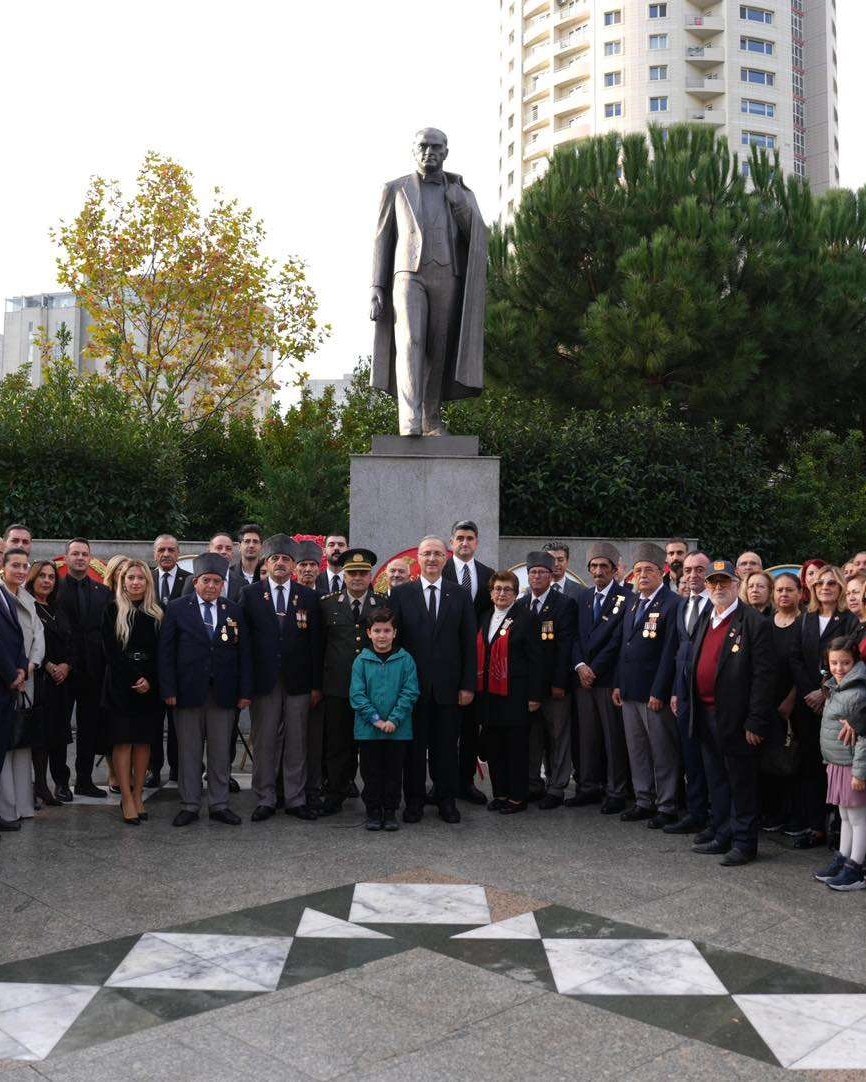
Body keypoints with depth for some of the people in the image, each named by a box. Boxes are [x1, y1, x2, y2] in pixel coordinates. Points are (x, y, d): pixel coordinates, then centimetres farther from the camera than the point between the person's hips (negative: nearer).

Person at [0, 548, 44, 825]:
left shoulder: (28, 600, 16)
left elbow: (38, 635, 10)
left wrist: (31, 665, -6)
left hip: (26, 681, 7)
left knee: (23, 741, 9)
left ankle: (23, 803, 14)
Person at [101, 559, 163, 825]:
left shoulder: (156, 614, 8)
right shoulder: (113, 611, 1)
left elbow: (161, 653, 5)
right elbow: (111, 652, -5)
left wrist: (150, 681, -9)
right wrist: (134, 679, -11)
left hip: (150, 687, 3)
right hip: (121, 685, -3)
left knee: (144, 741, 4)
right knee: (123, 740, -4)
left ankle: (138, 796, 10)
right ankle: (127, 800, -1)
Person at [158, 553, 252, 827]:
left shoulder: (234, 611, 7)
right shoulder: (177, 609, 1)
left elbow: (244, 653, 6)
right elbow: (166, 652, -1)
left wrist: (245, 691, 1)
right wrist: (168, 690, -8)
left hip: (223, 692, 2)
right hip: (188, 691, -2)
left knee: (220, 752, 7)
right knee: (188, 752, 6)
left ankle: (219, 805, 17)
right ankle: (189, 806, 16)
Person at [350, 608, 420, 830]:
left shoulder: (405, 660, -4)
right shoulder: (361, 661, -3)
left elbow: (410, 693, -7)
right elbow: (357, 695, -6)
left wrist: (394, 720, -15)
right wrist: (376, 719, -13)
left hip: (398, 729, 0)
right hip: (368, 729, 0)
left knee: (394, 771, 9)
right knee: (371, 772, 9)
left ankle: (390, 812, 22)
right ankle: (373, 812, 22)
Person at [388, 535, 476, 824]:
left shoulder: (460, 595, 7)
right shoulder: (401, 594, 4)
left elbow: (469, 643, 5)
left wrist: (468, 685, -1)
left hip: (448, 686, 1)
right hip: (412, 684, -1)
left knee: (447, 745, 6)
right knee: (414, 745, 5)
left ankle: (447, 801, 17)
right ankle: (414, 800, 16)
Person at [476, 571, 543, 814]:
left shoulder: (525, 618, -6)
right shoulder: (485, 618, 13)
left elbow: (534, 659, -8)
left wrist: (534, 695, -12)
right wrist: (477, 689, 12)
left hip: (515, 693, -6)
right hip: (488, 692, 6)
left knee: (516, 745, 0)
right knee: (493, 744, 9)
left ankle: (518, 796, 9)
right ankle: (500, 793, 20)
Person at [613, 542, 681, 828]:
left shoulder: (672, 604, -11)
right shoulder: (632, 601, 14)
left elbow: (670, 652, -14)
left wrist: (658, 692, -17)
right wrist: (618, 684, 13)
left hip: (655, 692, -8)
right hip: (629, 690, 8)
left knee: (663, 752, 2)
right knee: (636, 750, 14)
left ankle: (666, 807, 11)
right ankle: (644, 802, 24)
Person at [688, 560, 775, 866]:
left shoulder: (755, 623, -12)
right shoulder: (704, 620, 12)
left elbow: (763, 676, -15)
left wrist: (756, 722, -18)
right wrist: (693, 707, 11)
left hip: (735, 718, -7)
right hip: (706, 713, 7)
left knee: (741, 783, 4)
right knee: (716, 781, 17)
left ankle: (744, 843, 14)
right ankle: (722, 835, 28)